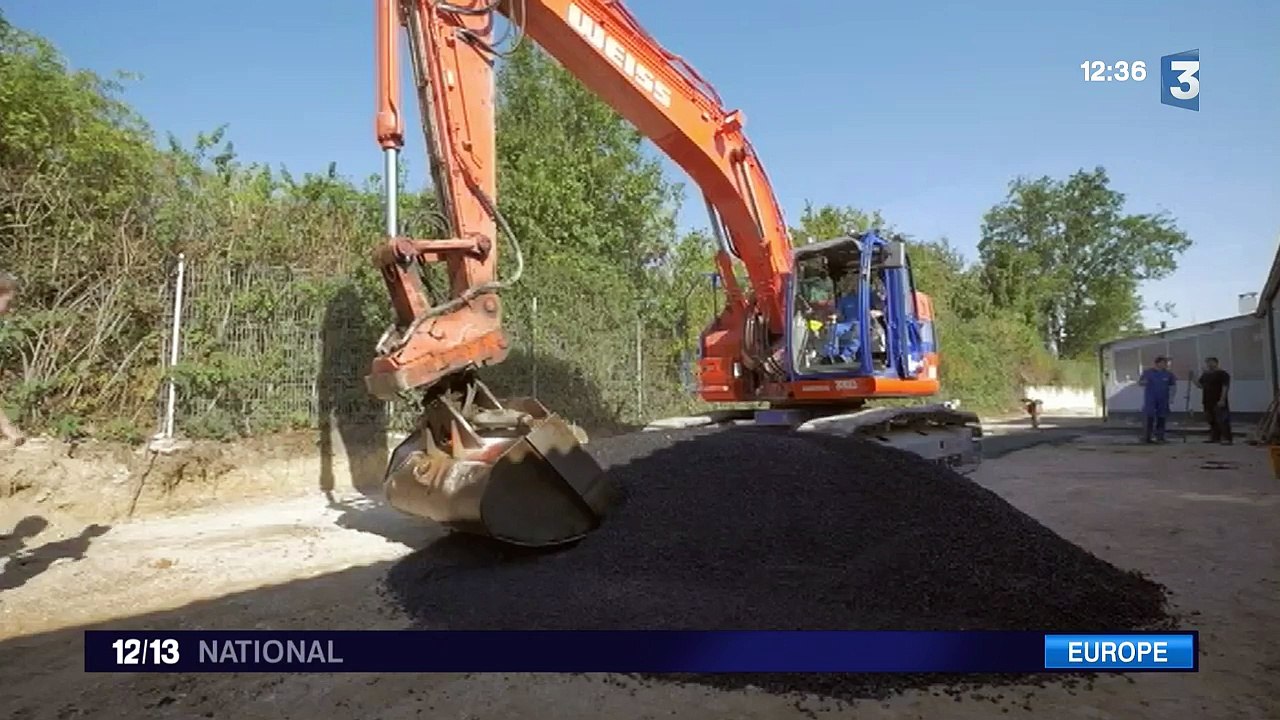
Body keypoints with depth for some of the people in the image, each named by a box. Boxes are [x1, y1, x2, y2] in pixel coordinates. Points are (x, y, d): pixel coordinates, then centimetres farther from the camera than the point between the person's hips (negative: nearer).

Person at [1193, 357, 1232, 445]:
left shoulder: (1222, 374, -7)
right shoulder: (1205, 374, 16)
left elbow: (1225, 387, -13)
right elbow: (1200, 385, 19)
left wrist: (1222, 400, -20)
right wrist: (1195, 379, -1)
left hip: (1218, 402, -8)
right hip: (1208, 402, 8)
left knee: (1222, 420, -10)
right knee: (1211, 420, 12)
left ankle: (1226, 438, -10)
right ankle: (1214, 437, 18)